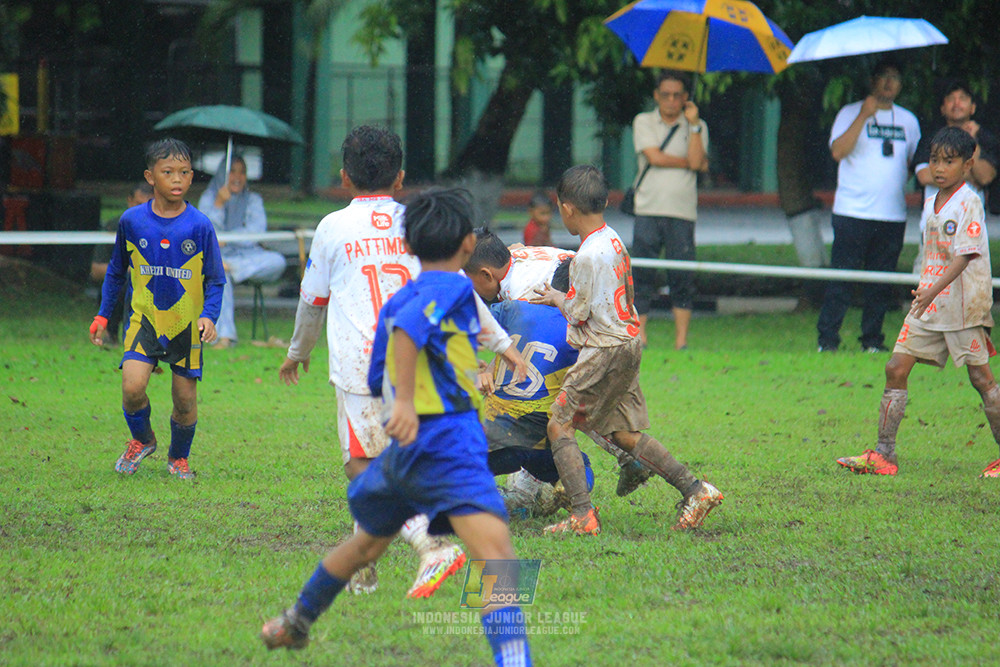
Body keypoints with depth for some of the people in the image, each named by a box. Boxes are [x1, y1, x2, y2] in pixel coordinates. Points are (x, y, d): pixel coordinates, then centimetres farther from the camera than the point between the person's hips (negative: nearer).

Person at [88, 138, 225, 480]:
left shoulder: (200, 226, -8)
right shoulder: (132, 221, -3)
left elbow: (216, 281, 0)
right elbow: (116, 271, 13)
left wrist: (209, 315, -17)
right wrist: (102, 316, 12)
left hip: (187, 325, 0)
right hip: (143, 320, 0)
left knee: (185, 400, 3)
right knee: (132, 387, -18)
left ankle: (179, 457, 31)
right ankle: (142, 439, 13)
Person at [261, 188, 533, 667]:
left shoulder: (397, 300, 19)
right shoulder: (452, 286, -4)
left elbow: (376, 381, 28)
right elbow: (408, 329, -23)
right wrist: (406, 400, -31)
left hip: (404, 448, 9)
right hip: (446, 441, -9)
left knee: (368, 543, 32)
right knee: (495, 553, -23)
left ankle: (295, 623, 50)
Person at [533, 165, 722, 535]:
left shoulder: (588, 256, -19)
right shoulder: (614, 241, 9)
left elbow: (578, 313, -15)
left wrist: (557, 299, 6)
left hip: (605, 350, -9)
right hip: (628, 343, 9)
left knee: (559, 425, -4)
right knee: (623, 433, 15)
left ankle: (582, 515, -11)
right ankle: (695, 490, 10)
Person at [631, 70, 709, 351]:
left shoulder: (696, 127, 11)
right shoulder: (644, 122, 10)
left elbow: (697, 161, -6)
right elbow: (654, 157, -5)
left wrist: (694, 124, -7)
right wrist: (689, 162, 0)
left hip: (682, 212, 0)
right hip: (648, 211, 0)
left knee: (683, 278, -3)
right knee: (641, 276, -3)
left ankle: (681, 343, 1)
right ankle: (639, 341, 0)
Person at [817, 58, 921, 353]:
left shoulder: (908, 120, 15)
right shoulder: (851, 113, 2)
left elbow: (916, 161, 23)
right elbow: (838, 151, -12)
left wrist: (899, 182, 4)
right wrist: (864, 116, -16)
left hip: (893, 216, 4)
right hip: (853, 212, -4)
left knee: (881, 284, 4)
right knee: (841, 280, -7)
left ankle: (872, 339, 12)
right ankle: (827, 339, -3)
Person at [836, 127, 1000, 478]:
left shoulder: (969, 203, -12)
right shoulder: (930, 204, 12)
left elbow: (964, 255, -21)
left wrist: (934, 290, -30)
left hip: (964, 303, -7)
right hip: (929, 302, 7)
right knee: (896, 368, -2)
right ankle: (884, 454, 0)